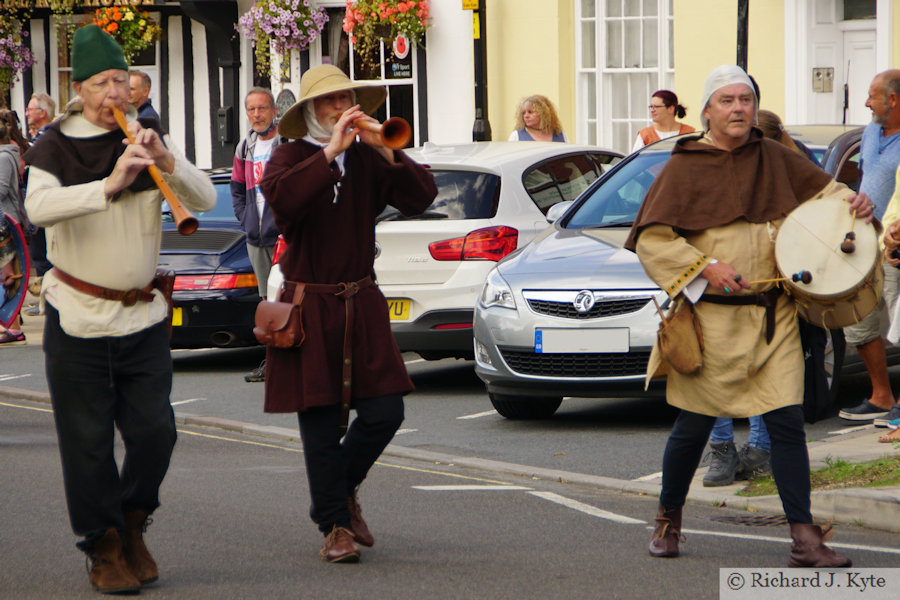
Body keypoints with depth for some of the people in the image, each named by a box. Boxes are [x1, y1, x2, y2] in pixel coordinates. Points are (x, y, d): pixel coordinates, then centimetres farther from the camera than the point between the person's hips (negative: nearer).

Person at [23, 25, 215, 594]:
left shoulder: (145, 141, 6)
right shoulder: (56, 147, -3)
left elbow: (206, 199, -4)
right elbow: (38, 206, -22)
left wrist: (167, 161, -22)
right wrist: (108, 186, -34)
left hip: (143, 317, 3)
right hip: (77, 317, -3)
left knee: (154, 430, 0)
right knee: (88, 439, -1)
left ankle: (133, 525, 23)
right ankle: (105, 548, 12)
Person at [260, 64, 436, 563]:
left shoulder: (367, 157, 8)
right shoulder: (291, 157, -3)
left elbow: (421, 195, -5)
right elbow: (282, 197, -26)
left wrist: (385, 152, -19)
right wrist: (330, 153, -28)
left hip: (361, 303, 4)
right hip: (310, 308, -4)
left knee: (384, 411, -1)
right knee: (321, 423, -2)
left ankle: (342, 491, 25)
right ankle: (335, 526, 9)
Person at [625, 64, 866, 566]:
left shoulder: (775, 159, 9)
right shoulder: (684, 168, -1)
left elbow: (822, 187, 22)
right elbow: (651, 239, -4)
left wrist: (854, 203, 1)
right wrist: (705, 269, -14)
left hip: (773, 317, 3)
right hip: (711, 317, -3)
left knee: (787, 422, -5)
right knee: (695, 425, 4)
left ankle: (805, 537, -3)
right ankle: (668, 520, 26)